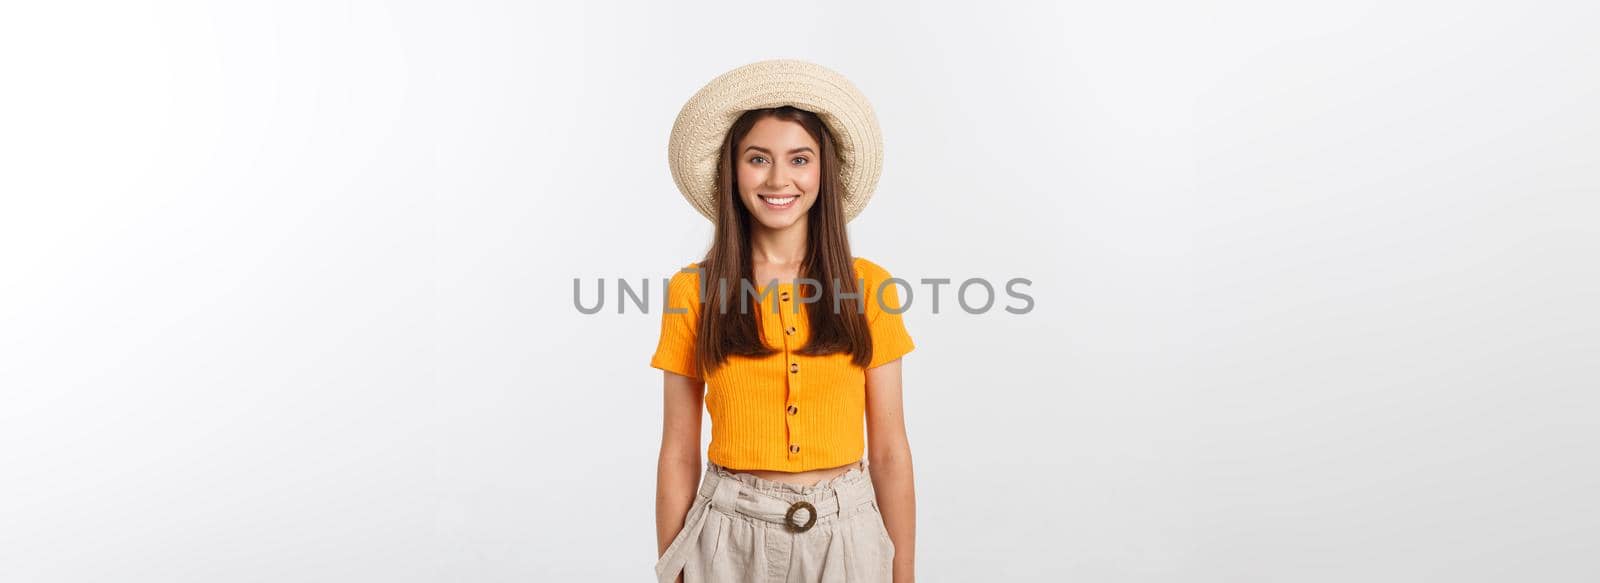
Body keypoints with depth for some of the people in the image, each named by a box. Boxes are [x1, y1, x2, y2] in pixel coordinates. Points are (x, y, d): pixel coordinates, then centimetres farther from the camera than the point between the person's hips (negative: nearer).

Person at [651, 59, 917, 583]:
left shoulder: (870, 288, -3)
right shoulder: (692, 291, -4)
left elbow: (890, 452, 0)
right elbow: (679, 455, 0)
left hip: (847, 535, 1)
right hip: (730, 537, 0)